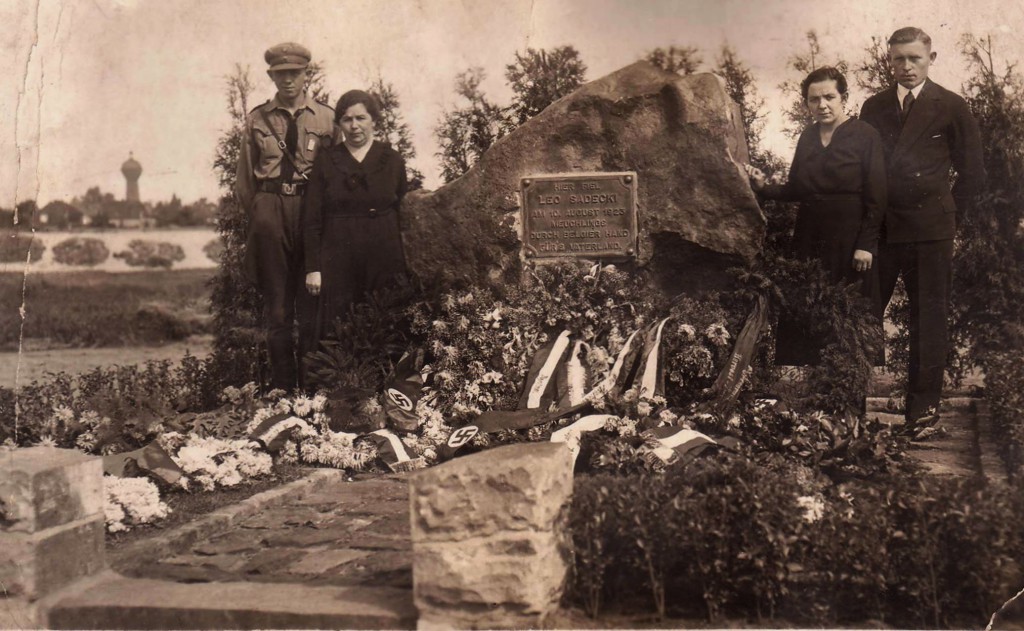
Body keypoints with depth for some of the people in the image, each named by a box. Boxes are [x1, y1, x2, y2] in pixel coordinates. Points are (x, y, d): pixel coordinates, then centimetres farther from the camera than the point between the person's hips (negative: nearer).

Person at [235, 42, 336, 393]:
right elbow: (245, 178, 14)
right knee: (277, 302, 3)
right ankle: (282, 384, 10)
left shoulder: (326, 118, 7)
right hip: (269, 210, 0)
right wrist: (258, 214, 9)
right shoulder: (257, 119, 9)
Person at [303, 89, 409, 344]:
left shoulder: (392, 160, 7)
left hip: (384, 260, 1)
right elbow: (312, 220, 4)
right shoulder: (325, 162, 5)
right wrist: (312, 268, -2)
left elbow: (405, 215, 9)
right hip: (338, 263, -1)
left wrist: (403, 268, 5)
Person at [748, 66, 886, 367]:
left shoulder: (865, 135, -5)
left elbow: (876, 196, -9)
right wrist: (765, 187, -5)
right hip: (809, 240, 5)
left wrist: (866, 244, -14)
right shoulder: (807, 137, 10)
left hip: (849, 240, -5)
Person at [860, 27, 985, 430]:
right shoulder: (874, 108, 11)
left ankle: (924, 403, 10)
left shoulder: (951, 108, 3)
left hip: (930, 230, -2)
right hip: (879, 227, 2)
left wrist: (948, 215, 5)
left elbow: (972, 173, 6)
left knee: (929, 317, 3)